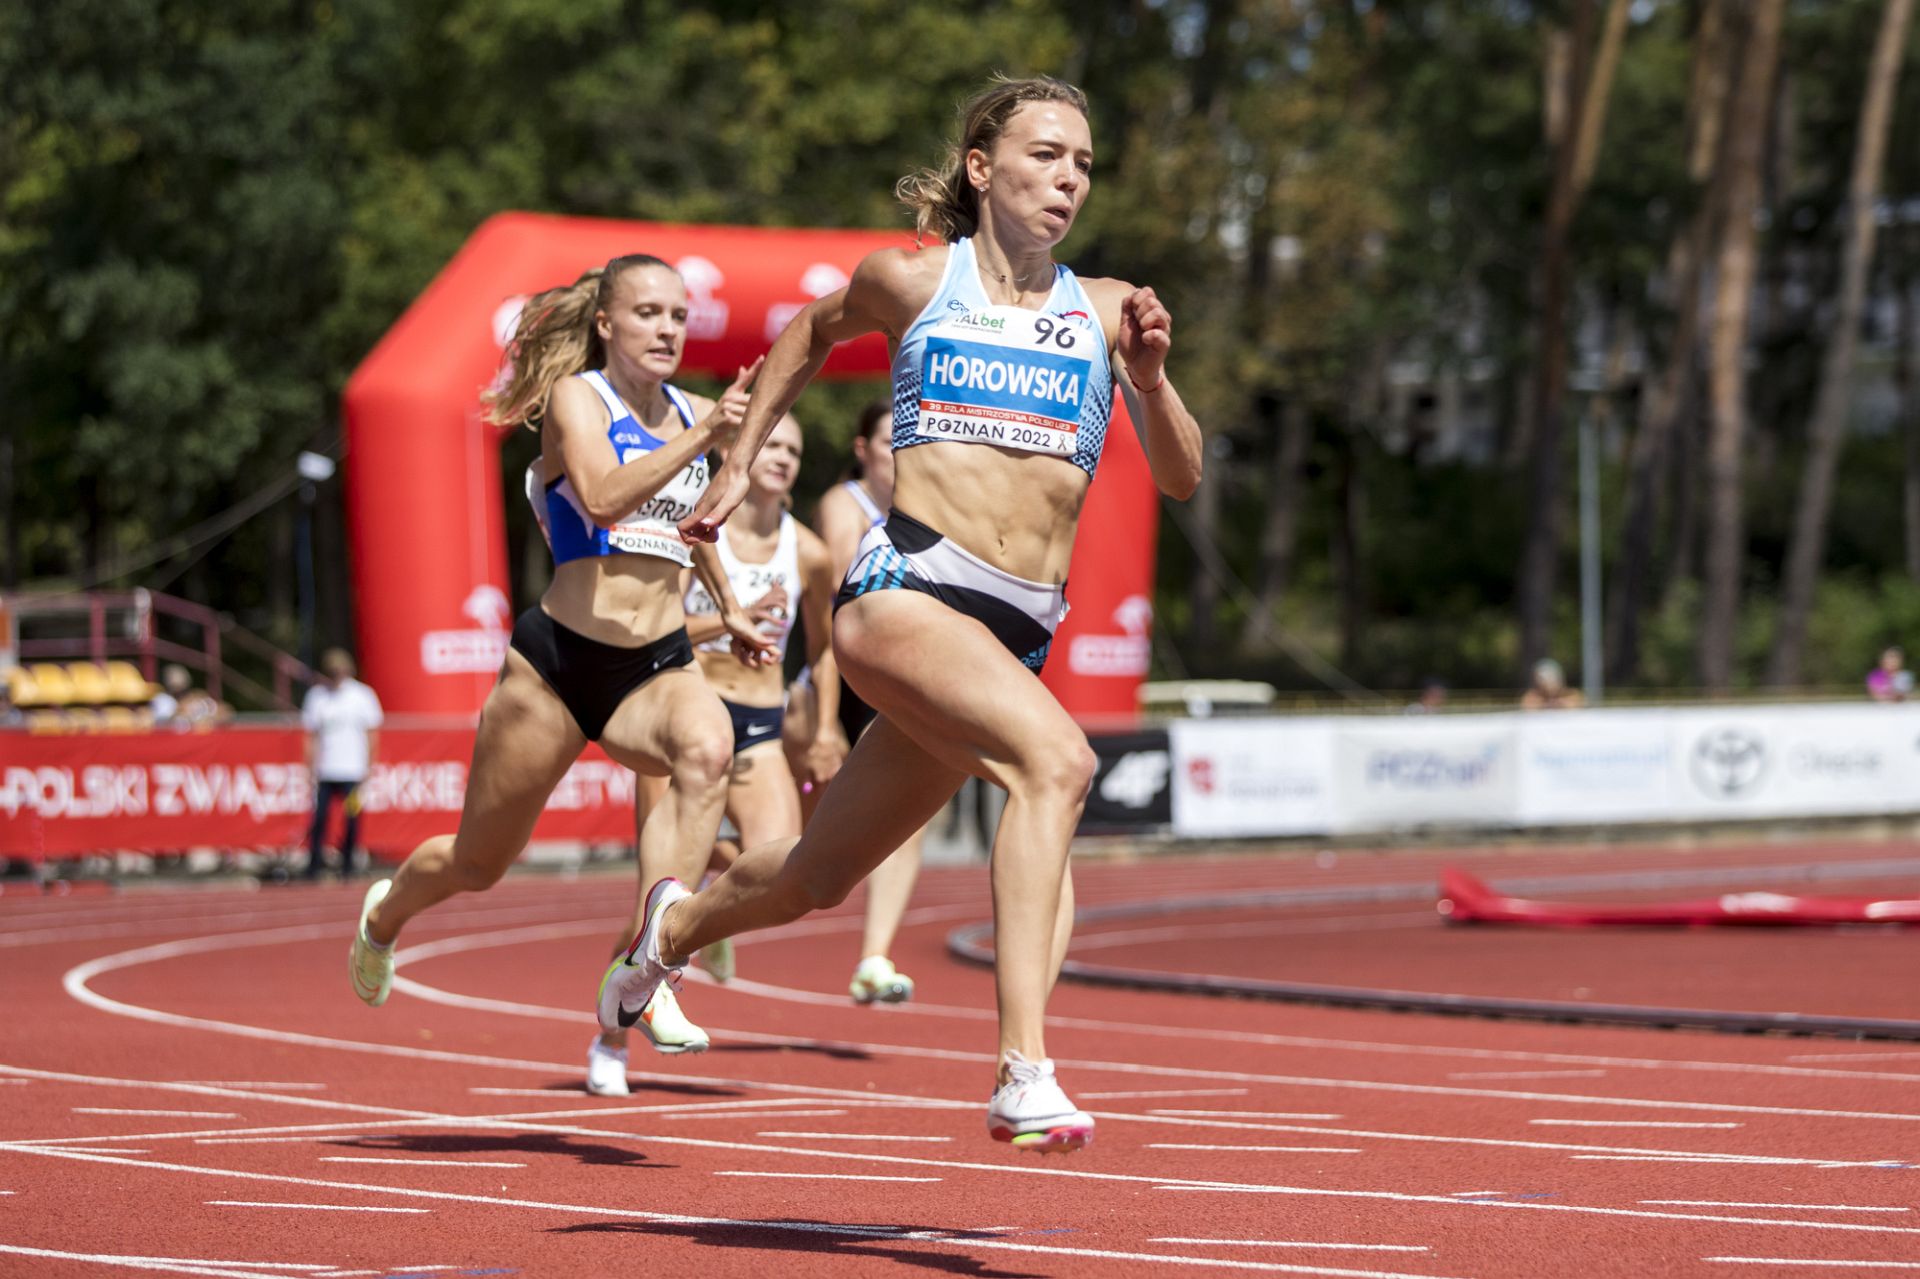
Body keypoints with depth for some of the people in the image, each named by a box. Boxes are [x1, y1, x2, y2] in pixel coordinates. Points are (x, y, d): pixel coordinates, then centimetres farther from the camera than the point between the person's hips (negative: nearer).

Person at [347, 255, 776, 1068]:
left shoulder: (691, 415, 10)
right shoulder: (576, 397, -7)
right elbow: (604, 495, -28)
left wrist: (728, 608, 36)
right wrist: (700, 440, -36)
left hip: (658, 665, 4)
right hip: (559, 659, -4)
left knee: (706, 749, -34)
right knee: (478, 864, 11)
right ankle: (386, 913, 48)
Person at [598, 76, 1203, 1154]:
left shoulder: (1106, 310, 9)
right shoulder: (913, 282, 5)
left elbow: (1182, 478, 6)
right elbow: (814, 331, 26)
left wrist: (1150, 376, -11)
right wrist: (739, 465, 29)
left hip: (1020, 635, 4)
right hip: (906, 589, -4)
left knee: (818, 879, 17)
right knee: (1057, 757, -33)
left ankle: (675, 924, 51)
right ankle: (1024, 1073, -38)